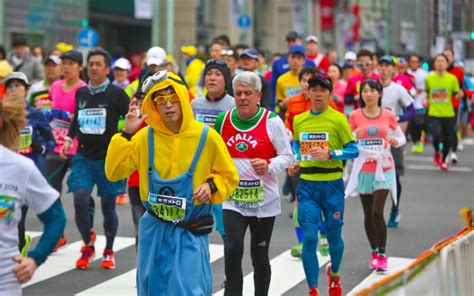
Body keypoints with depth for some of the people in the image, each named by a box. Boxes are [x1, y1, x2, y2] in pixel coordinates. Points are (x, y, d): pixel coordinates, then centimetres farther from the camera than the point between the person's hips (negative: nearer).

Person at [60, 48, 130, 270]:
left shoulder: (116, 94, -5)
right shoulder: (81, 93, 7)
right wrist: (69, 138, 10)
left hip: (108, 158, -3)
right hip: (83, 156, 3)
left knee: (108, 205, 6)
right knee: (80, 199, -13)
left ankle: (109, 251, 25)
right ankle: (88, 246, 7)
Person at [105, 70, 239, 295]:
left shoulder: (206, 136, -8)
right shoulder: (146, 137, -2)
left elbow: (229, 177, 4)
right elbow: (114, 172, -2)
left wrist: (211, 186, -16)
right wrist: (126, 134, -10)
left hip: (190, 234, -3)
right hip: (154, 232, 3)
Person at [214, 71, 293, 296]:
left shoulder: (272, 121, -8)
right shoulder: (224, 119, 2)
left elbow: (287, 156, -5)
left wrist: (268, 166, -22)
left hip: (263, 199, -1)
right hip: (233, 199, 2)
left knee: (260, 256, 9)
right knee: (233, 249, -15)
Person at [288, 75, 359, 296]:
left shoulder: (338, 119, -4)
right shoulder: (299, 120, 7)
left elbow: (353, 150, -5)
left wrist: (329, 154, -19)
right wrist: (294, 162, 4)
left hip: (332, 184, -2)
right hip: (307, 184, 2)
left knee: (334, 235, 12)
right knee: (309, 237, -8)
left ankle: (334, 274, 42)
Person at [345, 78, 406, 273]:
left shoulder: (388, 116, 0)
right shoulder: (355, 116, 1)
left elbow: (402, 137, 11)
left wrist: (396, 141, -12)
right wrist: (355, 136, -16)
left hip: (383, 169, -2)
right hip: (363, 170, 2)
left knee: (377, 212, -13)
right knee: (368, 215, 8)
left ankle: (382, 255, -1)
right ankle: (374, 253, 24)